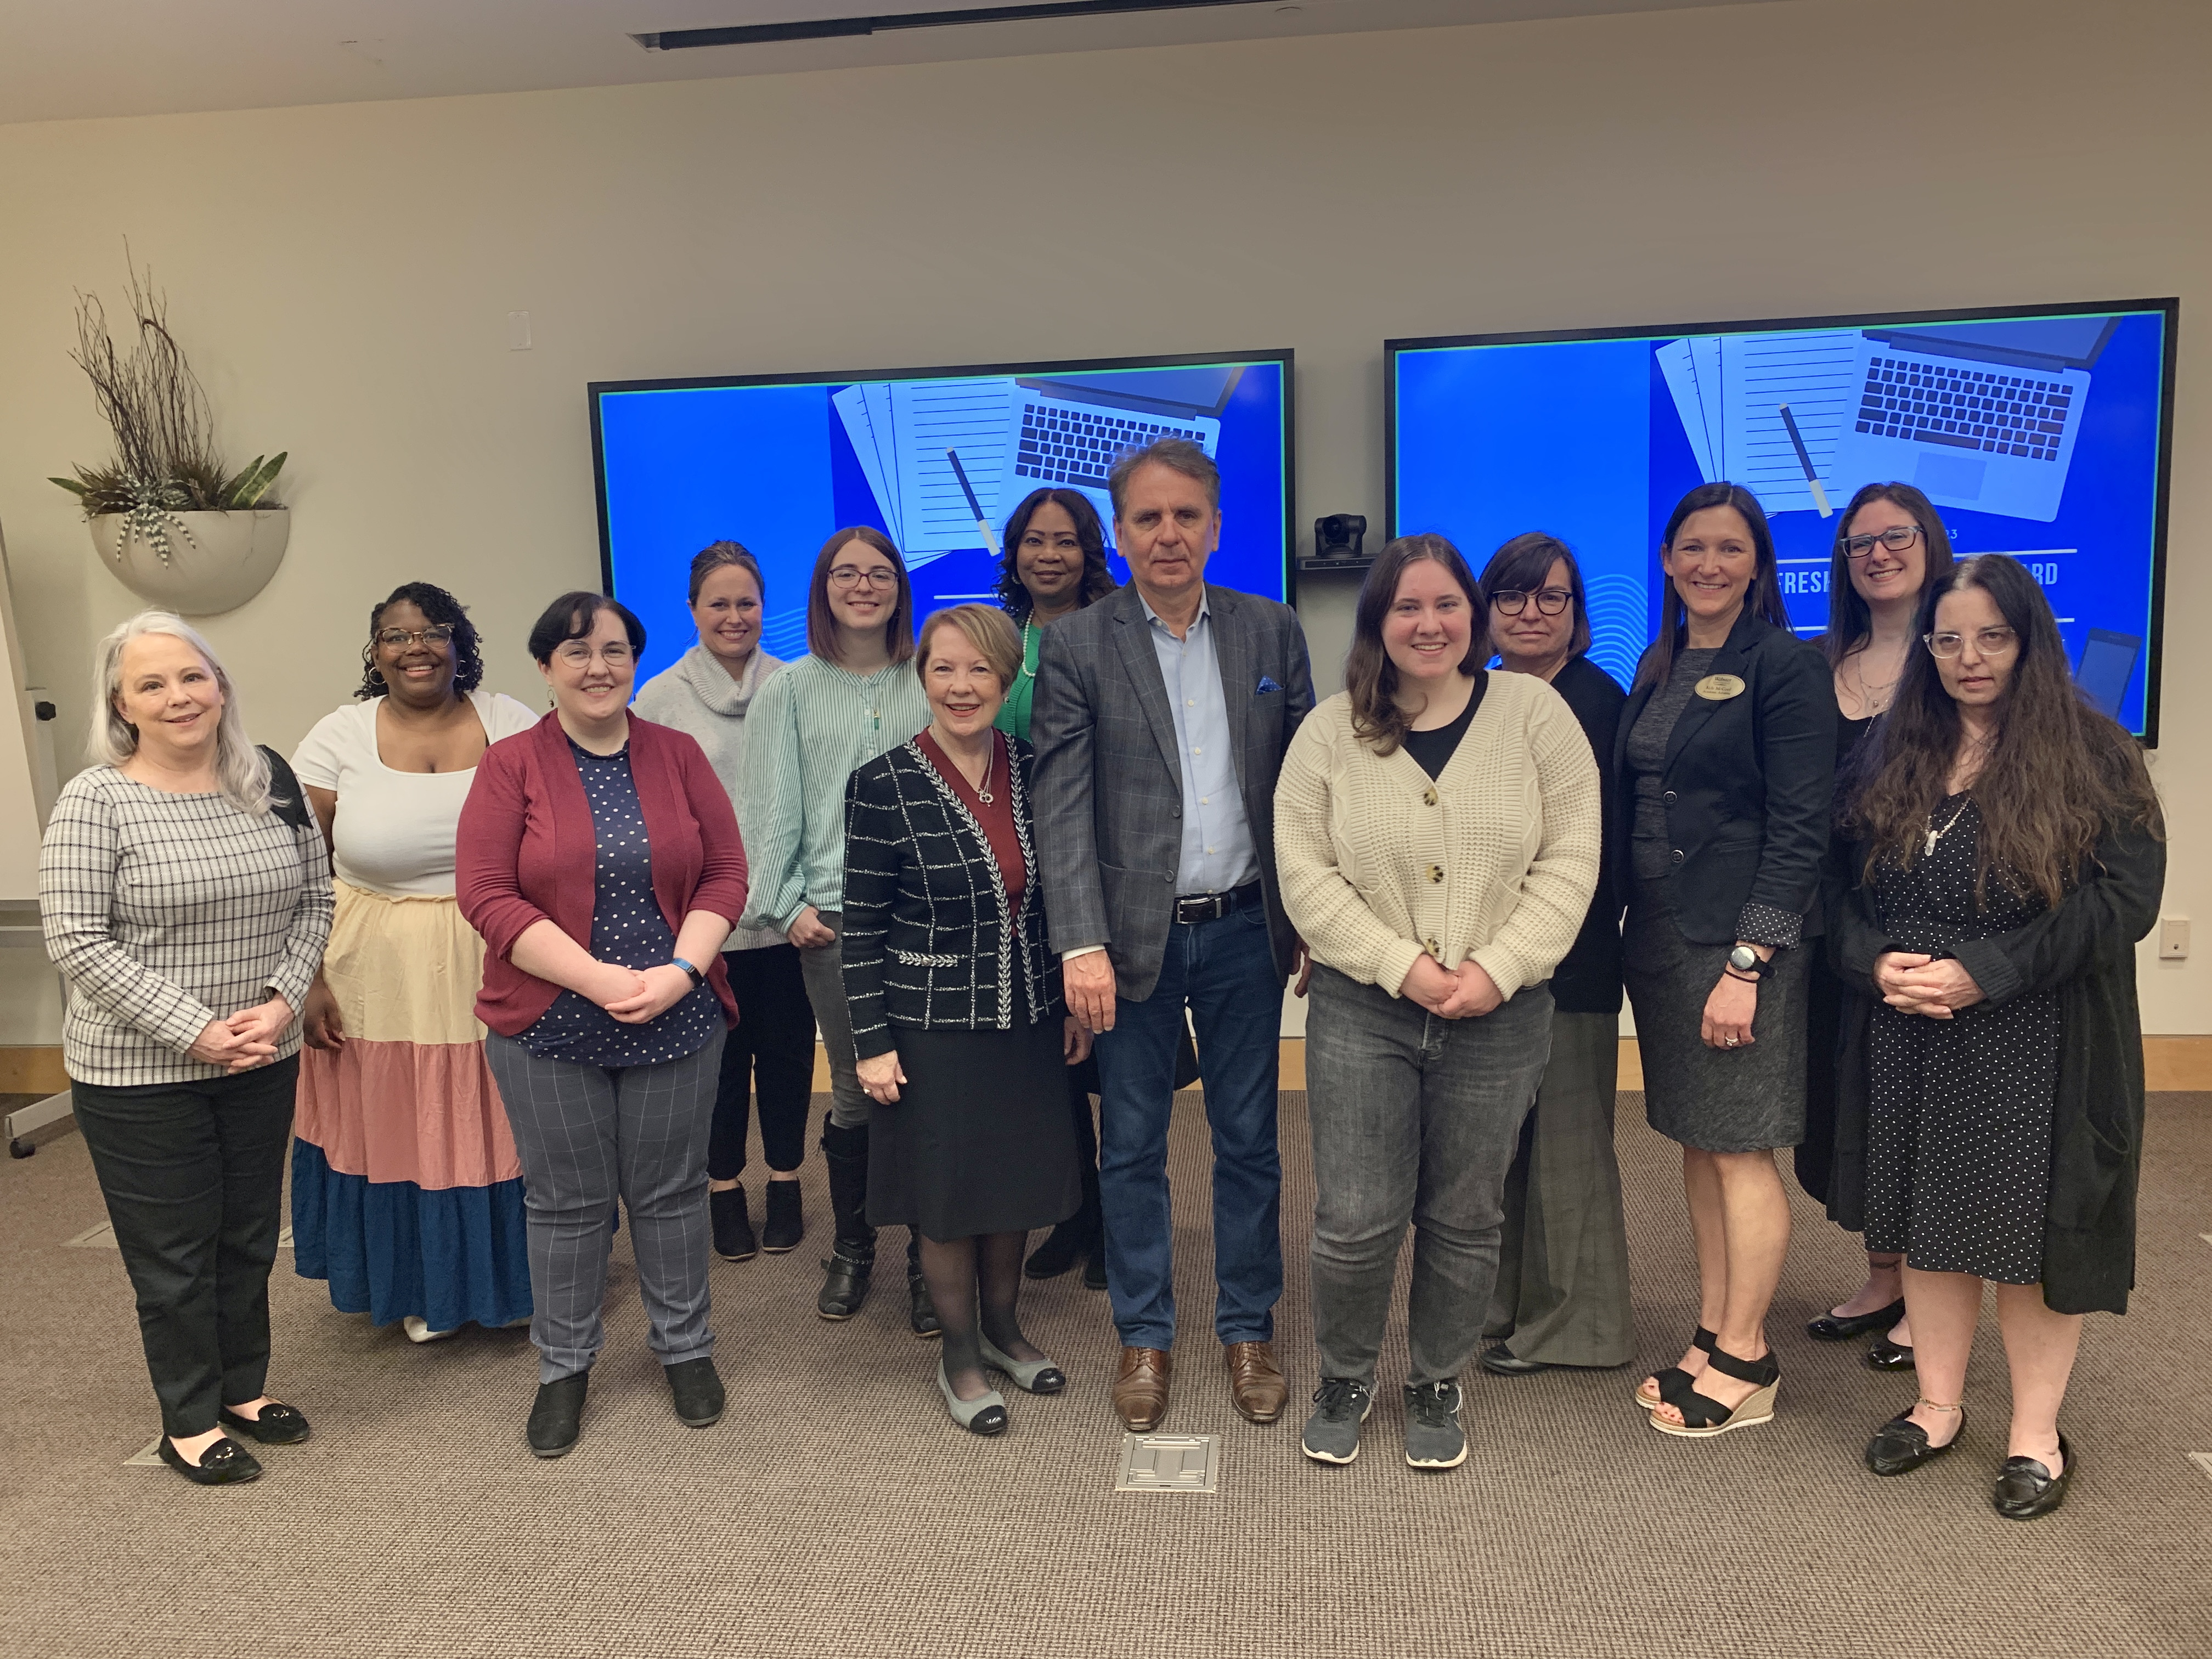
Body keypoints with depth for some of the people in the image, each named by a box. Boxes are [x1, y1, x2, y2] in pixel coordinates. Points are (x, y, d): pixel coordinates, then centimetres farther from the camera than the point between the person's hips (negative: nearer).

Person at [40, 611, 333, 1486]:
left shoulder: (270, 781, 0)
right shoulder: (95, 800, -12)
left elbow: (314, 900, 5)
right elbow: (76, 941, -14)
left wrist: (283, 1001, -9)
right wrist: (195, 1032, -17)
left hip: (263, 1062, 4)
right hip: (140, 1076, -4)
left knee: (251, 1234, 17)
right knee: (174, 1251, 9)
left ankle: (244, 1388, 37)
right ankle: (190, 1422, 28)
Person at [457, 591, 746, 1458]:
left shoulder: (678, 755, 3)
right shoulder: (510, 765, -4)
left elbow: (726, 873, 0)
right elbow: (486, 896, -11)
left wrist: (678, 972, -13)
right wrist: (598, 978, -18)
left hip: (677, 1021, 1)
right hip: (549, 1027, -1)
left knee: (671, 1191, 12)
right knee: (566, 1202, 11)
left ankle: (685, 1348, 32)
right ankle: (564, 1366, 30)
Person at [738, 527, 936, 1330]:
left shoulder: (929, 682, 8)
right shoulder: (790, 690, 9)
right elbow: (770, 807, 6)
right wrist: (788, 904, -2)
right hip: (834, 915, 0)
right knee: (855, 1089, 4)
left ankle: (927, 1257, 14)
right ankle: (851, 1248, 25)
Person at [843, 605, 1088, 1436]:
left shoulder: (1033, 769, 0)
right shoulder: (883, 786, -12)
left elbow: (1058, 895, 8)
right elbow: (863, 926, -9)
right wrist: (873, 1043, -10)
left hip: (1027, 1022, 4)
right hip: (934, 1030, -4)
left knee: (1017, 1182, 17)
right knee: (948, 1196, 9)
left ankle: (1003, 1329, 39)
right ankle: (959, 1355, 30)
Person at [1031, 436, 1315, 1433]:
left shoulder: (1271, 632, 5)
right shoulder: (1077, 648, -3)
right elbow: (1061, 806, -9)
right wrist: (1082, 945, -17)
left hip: (1244, 931, 2)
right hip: (1133, 936, -1)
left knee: (1250, 1143, 12)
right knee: (1131, 1149, 10)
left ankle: (1248, 1331, 29)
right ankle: (1144, 1337, 27)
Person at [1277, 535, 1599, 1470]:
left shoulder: (1534, 712, 1)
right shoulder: (1330, 731, 1)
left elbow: (1571, 859, -3)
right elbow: (1304, 872, -4)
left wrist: (1497, 969, -13)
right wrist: (1402, 966, -12)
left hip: (1502, 1015, 1)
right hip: (1362, 1011, 0)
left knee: (1464, 1224, 11)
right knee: (1356, 1220, 2)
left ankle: (1436, 1389, 33)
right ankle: (1344, 1383, 27)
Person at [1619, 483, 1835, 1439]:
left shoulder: (1785, 666, -8)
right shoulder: (1658, 667, 13)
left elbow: (1799, 829, -13)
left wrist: (1747, 963, -18)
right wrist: (1617, 926, 8)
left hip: (1739, 940, -7)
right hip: (1657, 935, 7)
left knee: (1741, 1149, 0)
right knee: (1696, 1143, 13)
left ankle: (1746, 1365, 13)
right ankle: (1713, 1334, 25)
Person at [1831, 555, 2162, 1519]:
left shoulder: (2093, 757, -4)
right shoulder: (1893, 757, 8)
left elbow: (2125, 899, -12)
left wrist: (1983, 971, -19)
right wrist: (1878, 964, -12)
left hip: (2039, 1048, -4)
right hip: (1908, 1041, 4)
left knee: (2029, 1230, 4)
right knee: (1926, 1222, 12)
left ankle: (2036, 1437, 22)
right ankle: (1938, 1407, 29)